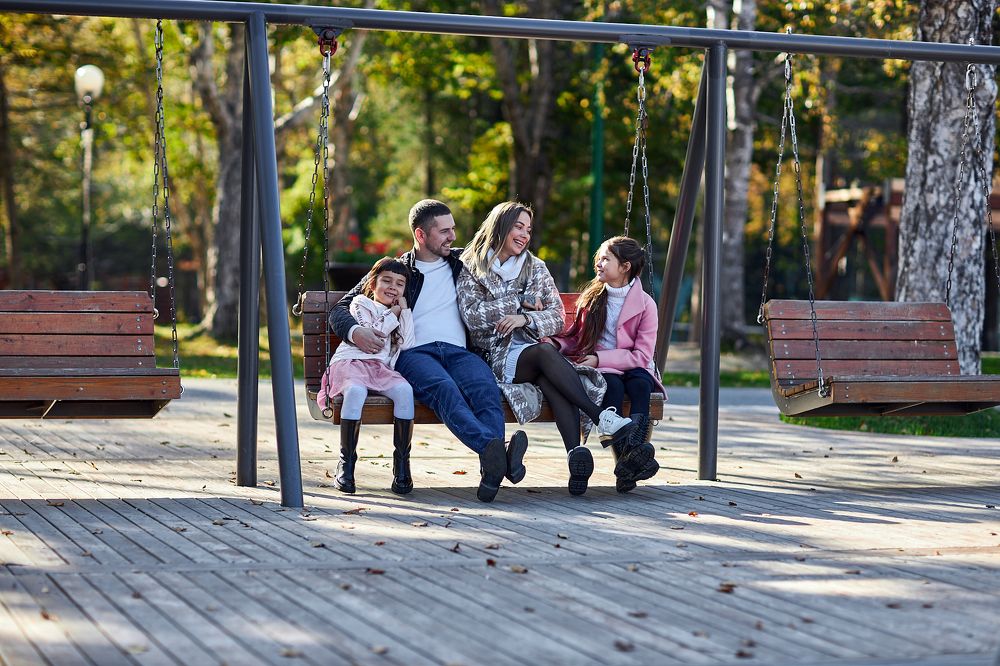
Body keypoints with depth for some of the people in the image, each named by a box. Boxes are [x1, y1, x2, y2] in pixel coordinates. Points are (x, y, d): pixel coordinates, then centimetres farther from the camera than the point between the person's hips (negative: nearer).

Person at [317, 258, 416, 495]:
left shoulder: (399, 313, 28)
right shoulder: (361, 304, 13)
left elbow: (407, 345, 9)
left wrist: (405, 311, 8)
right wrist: (392, 314, 2)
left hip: (381, 368, 4)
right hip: (350, 363, -4)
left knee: (404, 390, -30)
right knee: (356, 390, -39)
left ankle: (402, 462, -25)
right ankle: (346, 462, -32)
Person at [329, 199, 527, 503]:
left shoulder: (462, 262, 27)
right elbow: (340, 309, 15)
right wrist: (354, 330, -10)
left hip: (458, 352, 3)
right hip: (413, 353, -3)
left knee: (486, 388, -35)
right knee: (444, 388, -39)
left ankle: (491, 469, -60)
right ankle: (495, 450, -64)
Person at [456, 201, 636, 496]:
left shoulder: (536, 268, 18)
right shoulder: (471, 270, 8)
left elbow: (558, 317, 10)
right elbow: (473, 316, -8)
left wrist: (525, 319, -10)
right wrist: (522, 302, -5)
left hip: (534, 349, 3)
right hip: (496, 356, -3)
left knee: (550, 379, -36)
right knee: (546, 353, -36)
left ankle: (576, 453, -55)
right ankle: (603, 420, -46)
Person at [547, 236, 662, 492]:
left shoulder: (645, 304, -1)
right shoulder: (591, 298, 10)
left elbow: (642, 355, -8)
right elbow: (577, 337, 19)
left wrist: (600, 358, -18)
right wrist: (556, 343, -4)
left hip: (632, 367, -1)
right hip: (600, 370, 1)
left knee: (640, 383, -36)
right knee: (612, 385, -35)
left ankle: (634, 448, -55)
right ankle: (624, 457, -52)